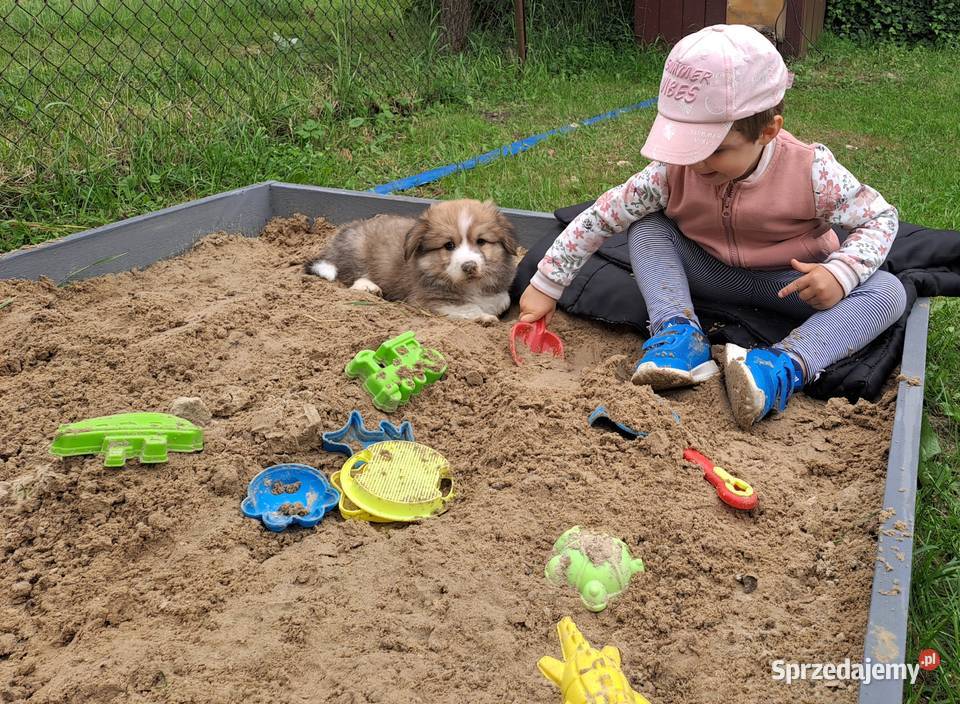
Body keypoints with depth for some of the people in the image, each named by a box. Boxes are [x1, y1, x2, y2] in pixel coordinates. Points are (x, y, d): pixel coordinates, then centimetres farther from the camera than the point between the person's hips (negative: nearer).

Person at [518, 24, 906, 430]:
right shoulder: (674, 171, -22)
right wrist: (546, 285, -16)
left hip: (793, 283, -1)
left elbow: (881, 218, -14)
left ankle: (788, 366, -46)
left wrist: (840, 272, -34)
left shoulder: (811, 172, -26)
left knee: (888, 292, -27)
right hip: (715, 275, 2)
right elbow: (602, 216, -16)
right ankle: (679, 333, -33)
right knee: (645, 226, -17)